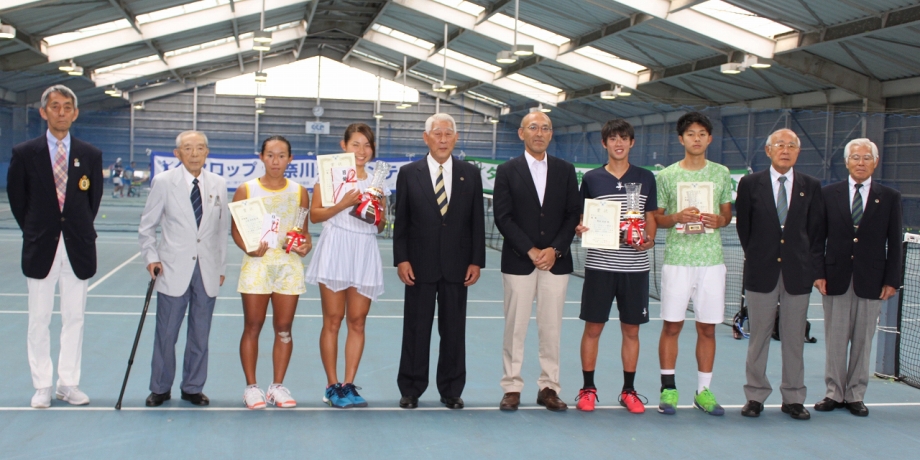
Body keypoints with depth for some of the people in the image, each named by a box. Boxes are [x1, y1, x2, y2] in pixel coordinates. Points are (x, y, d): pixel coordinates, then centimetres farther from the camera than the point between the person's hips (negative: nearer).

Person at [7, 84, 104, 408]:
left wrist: (81, 229, 11)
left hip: (78, 248, 1)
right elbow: (17, 197, 7)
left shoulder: (91, 155, 3)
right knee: (39, 320, 4)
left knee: (74, 319, 7)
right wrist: (33, 230, 8)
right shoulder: (24, 153, -1)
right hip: (41, 248, -1)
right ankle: (42, 387, 14)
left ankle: (69, 384, 17)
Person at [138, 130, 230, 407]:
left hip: (207, 272, 2)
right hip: (174, 270, -2)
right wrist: (151, 257, -7)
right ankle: (160, 389, 19)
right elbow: (147, 226, 5)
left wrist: (221, 267, 10)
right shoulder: (163, 182, 0)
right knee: (166, 333, 3)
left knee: (200, 334, 8)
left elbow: (222, 229, 11)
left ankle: (193, 388, 22)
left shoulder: (218, 185, 7)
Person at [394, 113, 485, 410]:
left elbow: (477, 221, 5)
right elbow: (401, 221, 2)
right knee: (416, 329, 5)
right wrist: (401, 259, -6)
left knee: (454, 330, 7)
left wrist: (476, 261, -1)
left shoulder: (470, 174, 5)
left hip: (457, 266, 1)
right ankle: (410, 390, 16)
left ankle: (451, 390, 18)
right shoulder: (408, 173, 2)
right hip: (420, 265, -1)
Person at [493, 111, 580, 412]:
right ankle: (512, 388, 8)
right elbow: (503, 218, -3)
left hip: (556, 261, 2)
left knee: (551, 328, 4)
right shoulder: (507, 171, 3)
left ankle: (549, 388, 12)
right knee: (515, 327, 1)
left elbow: (573, 215, 5)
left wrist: (555, 250, -8)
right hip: (518, 261, -2)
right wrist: (531, 251, -11)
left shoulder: (565, 170, 8)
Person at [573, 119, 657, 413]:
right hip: (599, 264, -1)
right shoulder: (591, 179, 4)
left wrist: (649, 239, -8)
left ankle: (629, 391, 19)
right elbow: (582, 219, 10)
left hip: (635, 266, 1)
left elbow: (651, 219, 12)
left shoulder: (646, 178, 7)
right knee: (593, 328, 3)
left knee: (631, 330, 7)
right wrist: (579, 229, -12)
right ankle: (588, 388, 15)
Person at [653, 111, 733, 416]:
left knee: (707, 328, 6)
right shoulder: (666, 176, 3)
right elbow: (656, 219, 6)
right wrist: (677, 217, -13)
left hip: (711, 260, 2)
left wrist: (719, 220, -8)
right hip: (677, 259, -2)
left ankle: (704, 391, 16)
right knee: (671, 325, 0)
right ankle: (668, 388, 10)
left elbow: (727, 213, 15)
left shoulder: (721, 173, 8)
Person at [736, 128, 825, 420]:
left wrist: (812, 268, 1)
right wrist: (756, 259, 5)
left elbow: (816, 231, 7)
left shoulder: (811, 187, 7)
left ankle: (793, 398, 15)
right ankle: (755, 396, 13)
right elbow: (744, 228, 7)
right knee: (759, 337, 4)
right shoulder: (750, 184, 3)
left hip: (798, 274, 1)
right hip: (762, 273, -1)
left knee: (794, 339, 6)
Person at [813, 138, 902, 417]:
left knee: (863, 341, 5)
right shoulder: (829, 194, 5)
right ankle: (834, 393, 14)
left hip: (871, 280, 0)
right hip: (836, 278, 0)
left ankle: (856, 395, 15)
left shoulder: (890, 198, 5)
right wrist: (818, 273, -3)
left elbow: (894, 244, 3)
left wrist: (891, 280, -3)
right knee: (835, 340, 4)